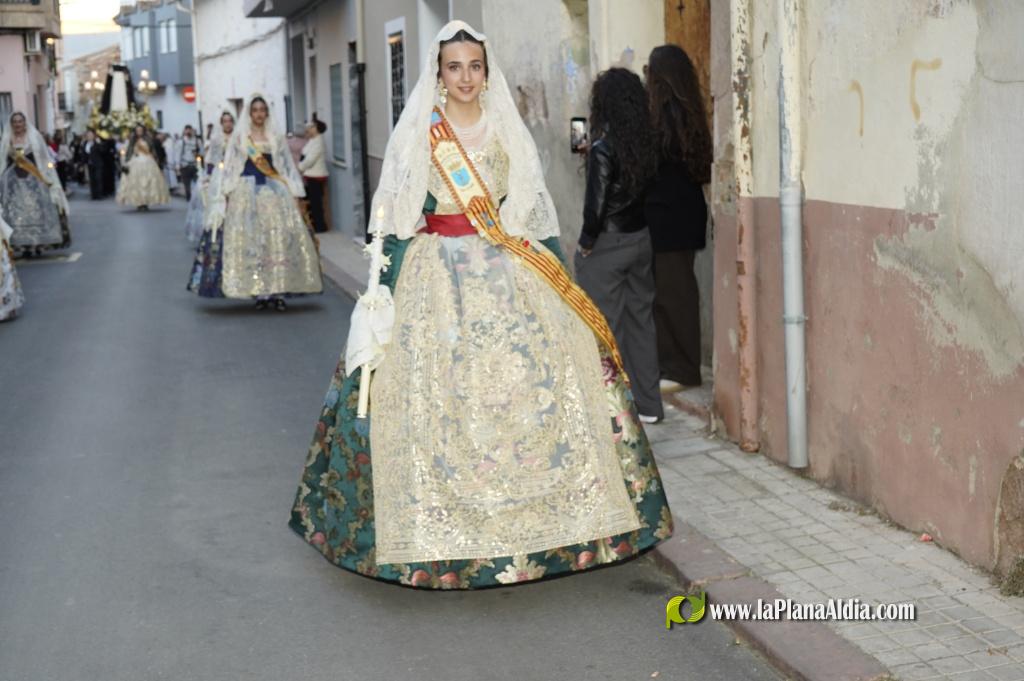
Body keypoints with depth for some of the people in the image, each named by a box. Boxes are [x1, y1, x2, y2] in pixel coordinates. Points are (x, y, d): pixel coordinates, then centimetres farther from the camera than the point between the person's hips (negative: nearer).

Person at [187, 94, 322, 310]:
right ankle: (259, 292, -5)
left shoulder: (277, 138, 13)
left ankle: (278, 291, -6)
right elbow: (228, 166, 6)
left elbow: (288, 167, 11)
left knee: (280, 239, -7)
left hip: (275, 191, 2)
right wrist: (225, 193, -3)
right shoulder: (238, 137, 9)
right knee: (251, 240, -7)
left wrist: (295, 194, 3)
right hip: (247, 191, -1)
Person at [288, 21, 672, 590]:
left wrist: (555, 281, 7)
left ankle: (528, 523, 8)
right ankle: (441, 529, 5)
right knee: (435, 398, -5)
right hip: (435, 276, -2)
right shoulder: (415, 135, 4)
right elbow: (392, 219, 3)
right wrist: (382, 290, -4)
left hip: (507, 273, 2)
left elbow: (536, 214, 13)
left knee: (530, 386, -4)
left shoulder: (509, 132, 10)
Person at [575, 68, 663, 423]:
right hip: (640, 238, 7)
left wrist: (585, 243, -6)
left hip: (607, 245, -7)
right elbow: (646, 188, 4)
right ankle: (648, 404, 22)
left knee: (605, 326, 2)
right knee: (641, 318, 14)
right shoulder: (645, 144, 1)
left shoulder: (603, 148, -17)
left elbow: (596, 203, -17)